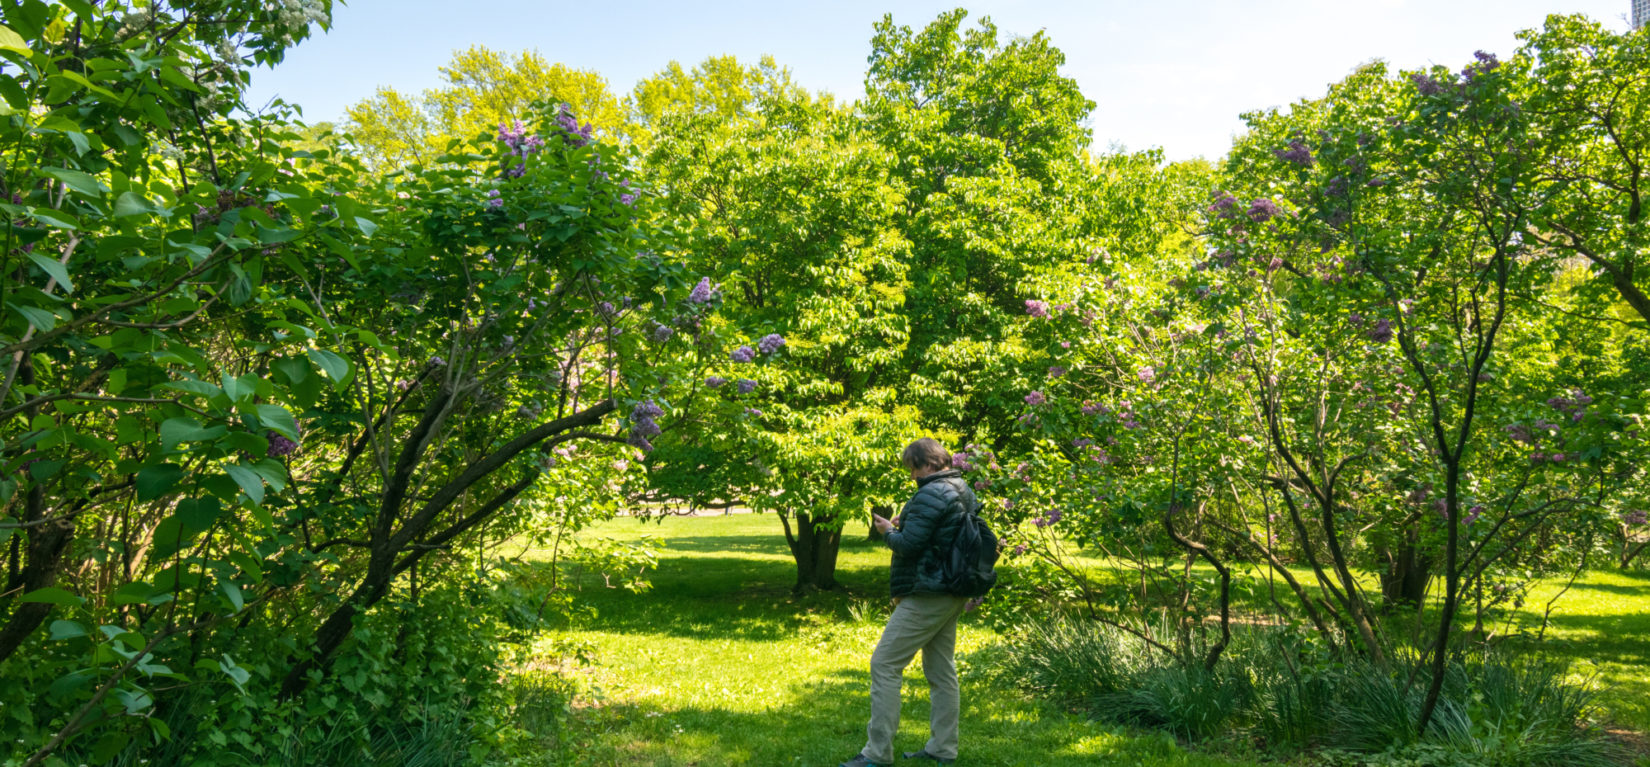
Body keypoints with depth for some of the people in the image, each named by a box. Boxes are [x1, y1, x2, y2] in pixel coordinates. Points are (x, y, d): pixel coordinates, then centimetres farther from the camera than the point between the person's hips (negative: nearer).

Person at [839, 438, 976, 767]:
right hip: (952, 594, 10)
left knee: (885, 665, -5)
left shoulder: (931, 495, -18)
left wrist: (888, 531, -2)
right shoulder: (964, 491, 11)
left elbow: (909, 544, -21)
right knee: (941, 670, 15)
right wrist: (903, 526, 9)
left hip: (925, 597, -10)